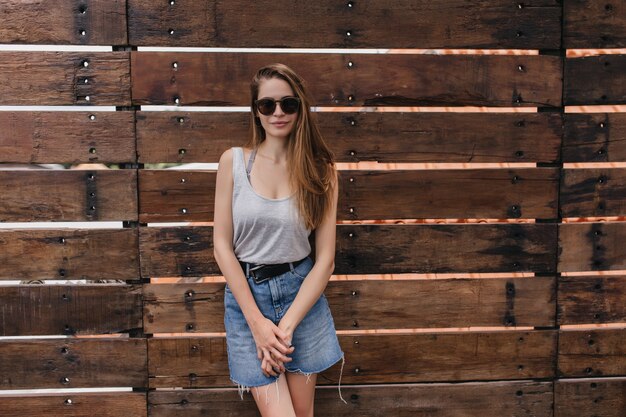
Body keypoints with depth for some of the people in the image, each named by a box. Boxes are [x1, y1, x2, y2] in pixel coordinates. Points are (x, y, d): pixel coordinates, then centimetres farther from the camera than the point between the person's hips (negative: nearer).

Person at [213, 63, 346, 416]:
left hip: (302, 293, 1)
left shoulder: (321, 169, -2)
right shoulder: (233, 161, -4)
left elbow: (326, 257, -5)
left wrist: (286, 326, -12)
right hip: (246, 295, -1)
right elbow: (222, 246, -5)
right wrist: (257, 322, -11)